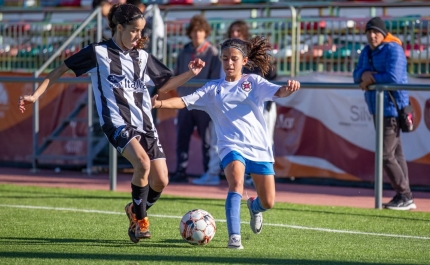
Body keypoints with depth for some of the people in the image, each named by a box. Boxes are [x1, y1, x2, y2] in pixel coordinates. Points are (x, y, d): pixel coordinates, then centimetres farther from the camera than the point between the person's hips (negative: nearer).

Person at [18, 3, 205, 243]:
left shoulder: (143, 57, 13)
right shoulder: (99, 52, -1)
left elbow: (164, 85, 24)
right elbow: (62, 70, 5)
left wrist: (191, 74, 9)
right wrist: (35, 96, 0)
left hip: (145, 124, 6)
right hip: (117, 122, -5)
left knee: (160, 180, -4)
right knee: (143, 162, -30)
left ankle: (137, 212, 28)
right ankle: (140, 219, -10)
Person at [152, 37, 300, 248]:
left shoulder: (253, 82, 7)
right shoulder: (213, 88, 8)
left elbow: (278, 92, -9)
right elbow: (185, 101, -1)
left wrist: (288, 88, -33)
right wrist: (160, 103, -19)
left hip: (259, 147, 1)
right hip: (231, 146, -1)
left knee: (268, 202, 6)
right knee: (236, 183, -31)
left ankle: (254, 207, 44)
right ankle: (234, 237, -33)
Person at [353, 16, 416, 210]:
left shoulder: (393, 50, -15)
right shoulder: (367, 51, 12)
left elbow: (393, 78, -27)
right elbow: (357, 75, 13)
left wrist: (371, 78, -14)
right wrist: (364, 75, -10)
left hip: (392, 109, -9)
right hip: (377, 109, 9)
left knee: (386, 155, -12)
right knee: (395, 153, 12)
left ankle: (405, 197, -4)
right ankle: (403, 197, 16)